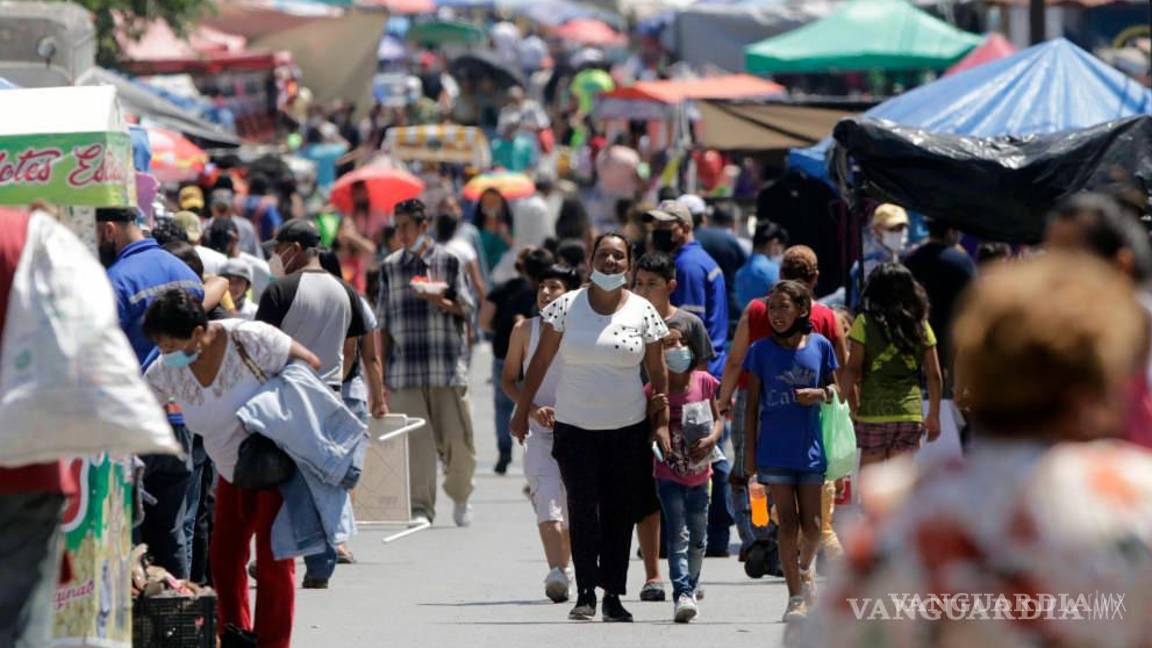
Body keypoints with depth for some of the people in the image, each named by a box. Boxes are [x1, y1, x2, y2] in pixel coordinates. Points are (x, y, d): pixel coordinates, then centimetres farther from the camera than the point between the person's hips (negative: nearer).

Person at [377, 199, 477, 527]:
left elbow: (466, 309, 5)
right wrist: (380, 367, 8)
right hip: (405, 367, 1)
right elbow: (383, 322, 12)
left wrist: (441, 302, -15)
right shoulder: (390, 267, 11)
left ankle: (460, 499, 23)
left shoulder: (449, 261, 5)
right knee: (415, 439, -7)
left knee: (456, 437, 1)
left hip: (447, 365, -1)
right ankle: (420, 506, -5)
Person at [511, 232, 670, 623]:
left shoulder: (643, 312, 1)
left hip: (628, 429, 1)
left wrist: (662, 423, 2)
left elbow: (658, 372, 6)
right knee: (582, 510, -8)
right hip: (575, 426, -1)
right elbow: (540, 362, 4)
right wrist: (522, 412, 4)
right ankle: (585, 594, -5)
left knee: (620, 514, 4)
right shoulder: (567, 306, -1)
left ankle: (614, 595, 11)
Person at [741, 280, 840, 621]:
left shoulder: (819, 345, 1)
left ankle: (804, 569, 33)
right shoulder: (762, 351, 0)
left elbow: (833, 387, 13)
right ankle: (796, 597, 4)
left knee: (812, 525, 1)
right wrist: (749, 456, 0)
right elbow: (752, 405, 3)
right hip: (774, 449, -1)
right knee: (788, 522, -2)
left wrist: (820, 394, -11)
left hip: (810, 448, 1)